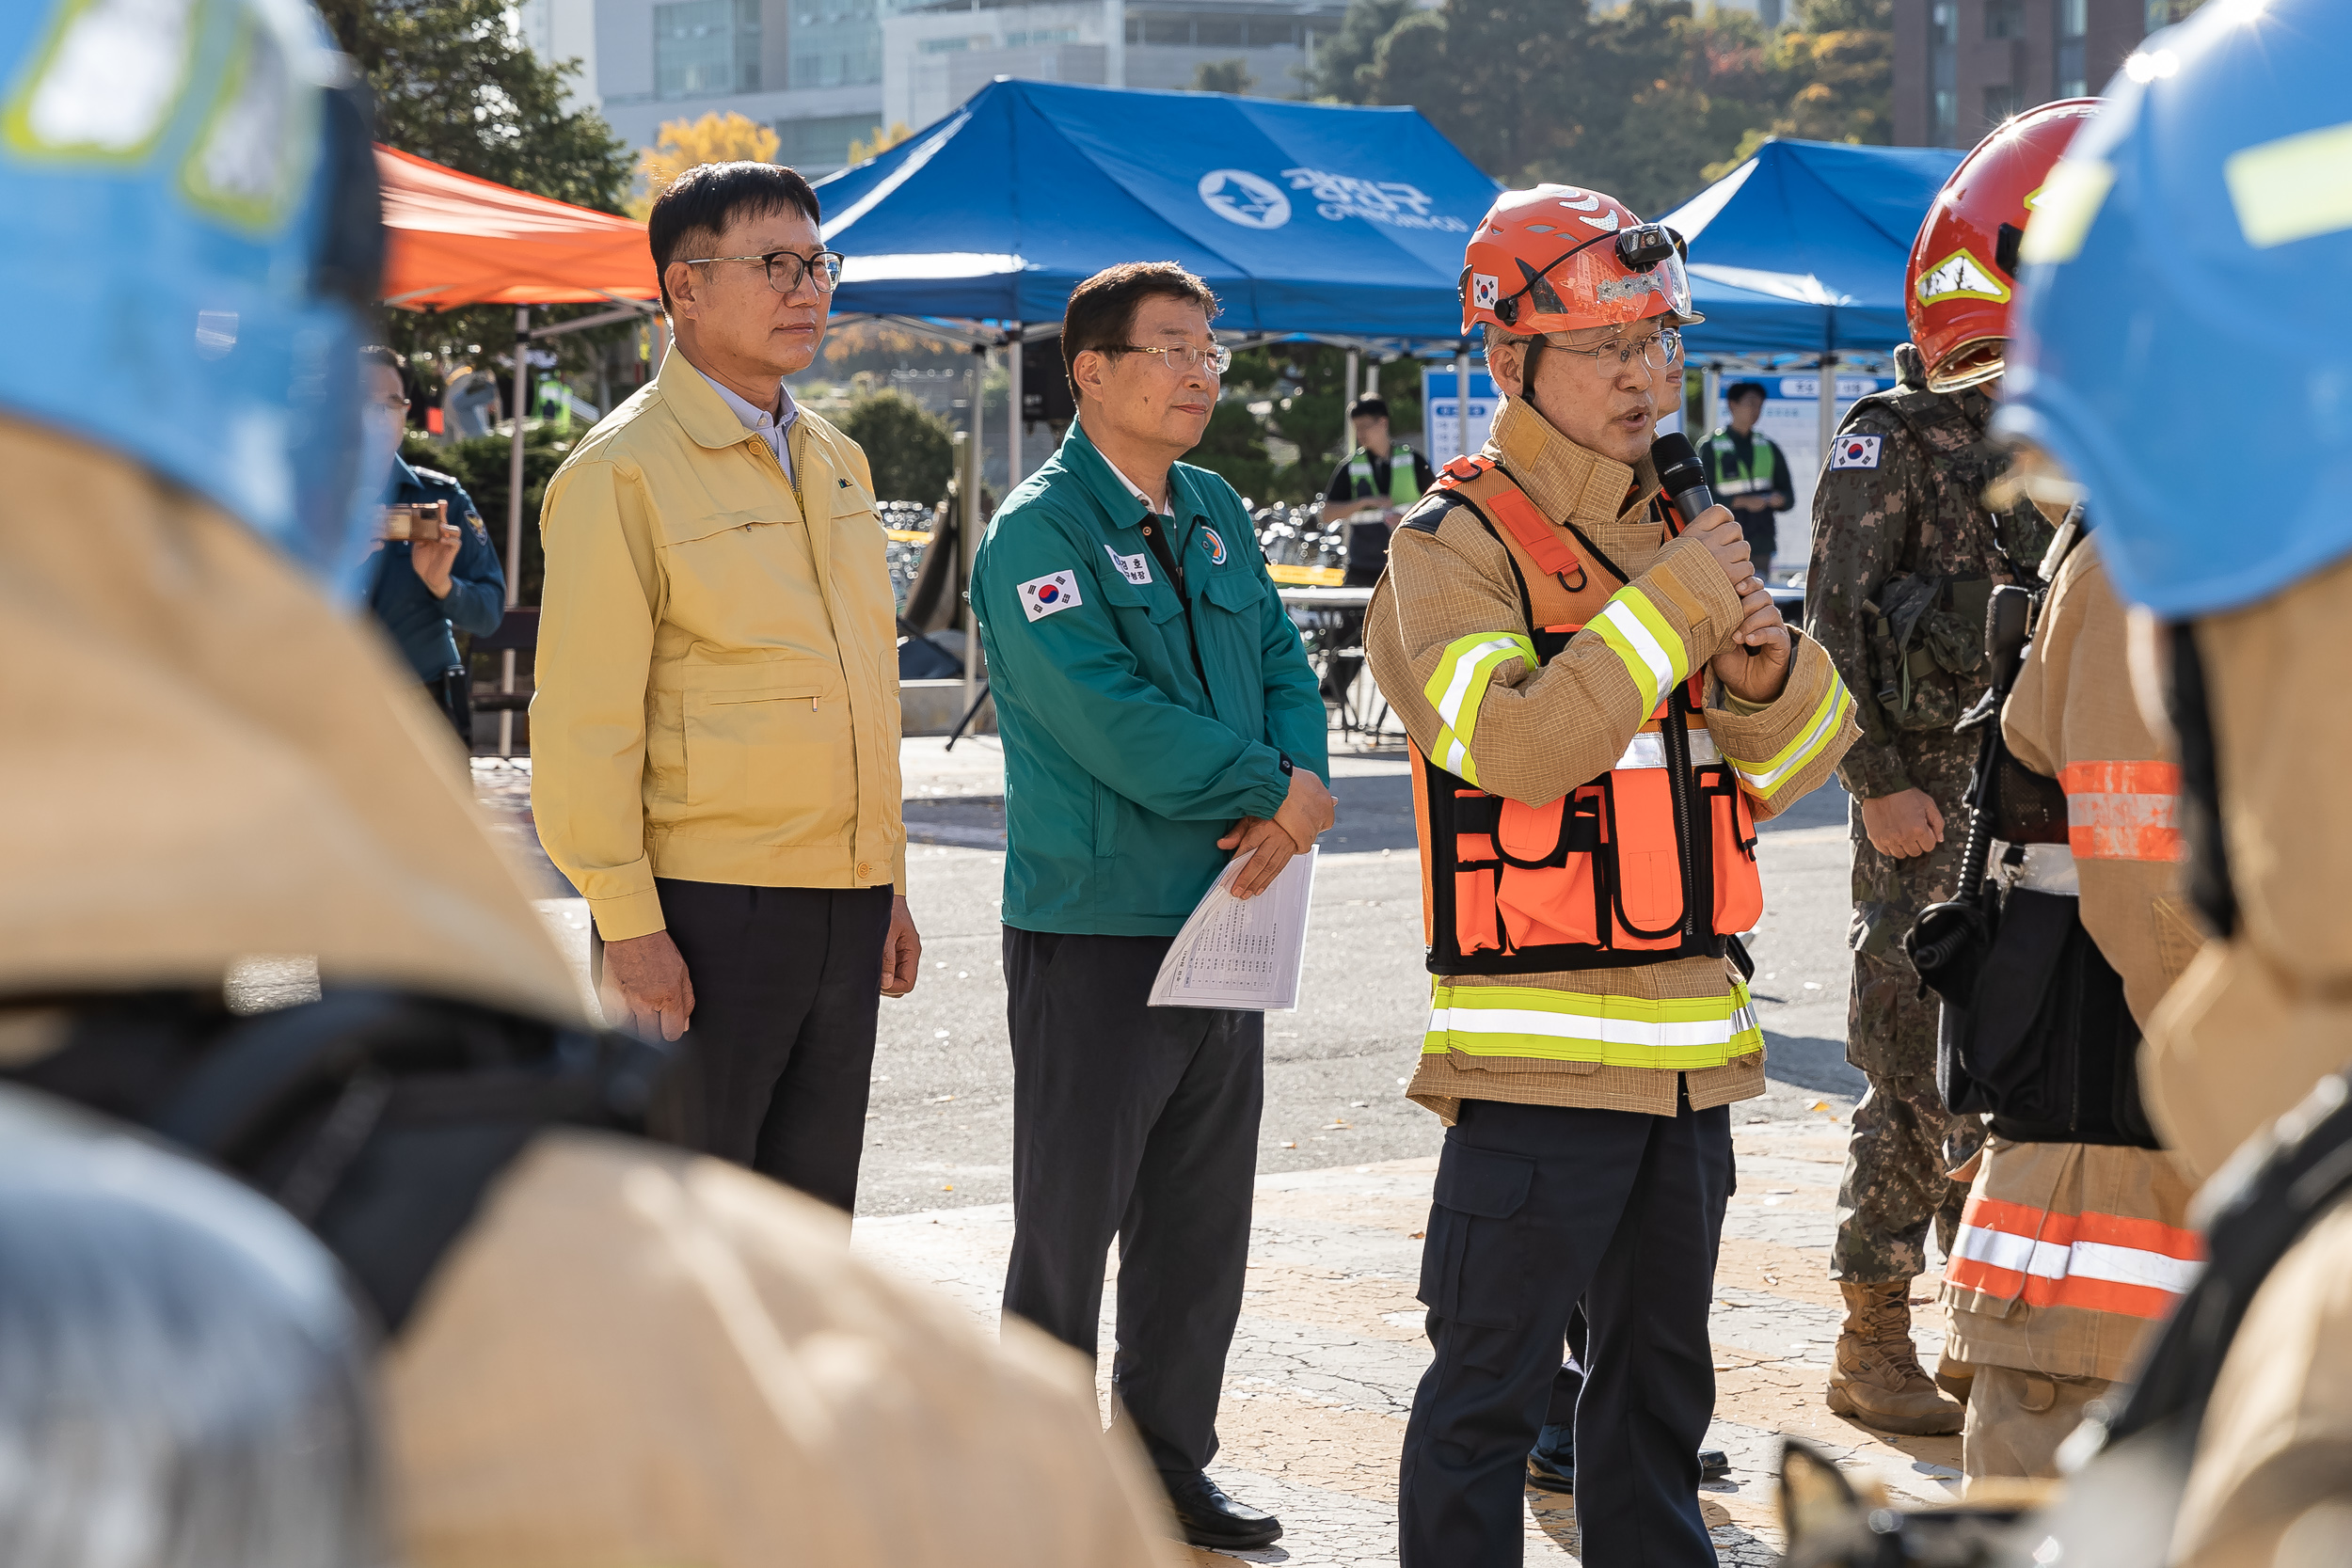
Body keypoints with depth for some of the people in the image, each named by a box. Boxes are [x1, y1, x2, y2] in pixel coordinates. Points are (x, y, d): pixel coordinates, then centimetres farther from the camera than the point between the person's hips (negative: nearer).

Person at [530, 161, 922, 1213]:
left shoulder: (836, 462, 15)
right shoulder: (624, 470, -9)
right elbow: (583, 719, -12)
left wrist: (887, 886, 18)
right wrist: (628, 925, -17)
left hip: (841, 905, 7)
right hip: (704, 907, -7)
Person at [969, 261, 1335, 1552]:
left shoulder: (1214, 513, 12)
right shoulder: (1041, 529, -12)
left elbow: (1282, 662, 11)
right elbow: (1111, 720, -21)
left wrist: (1289, 795, -10)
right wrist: (1275, 791, -14)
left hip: (1223, 916, 7)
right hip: (1094, 927, -7)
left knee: (1203, 1225, 13)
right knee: (1070, 1227, 0)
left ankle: (1170, 1461, 25)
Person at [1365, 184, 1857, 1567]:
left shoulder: (1676, 533, 14)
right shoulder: (1453, 548, -7)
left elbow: (1787, 768, 13)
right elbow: (1518, 747, -24)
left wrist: (1765, 658, -7)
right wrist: (1673, 608, -20)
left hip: (1692, 1040, 7)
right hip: (1536, 1049, -7)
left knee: (1660, 1372, 16)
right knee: (1493, 1383, -3)